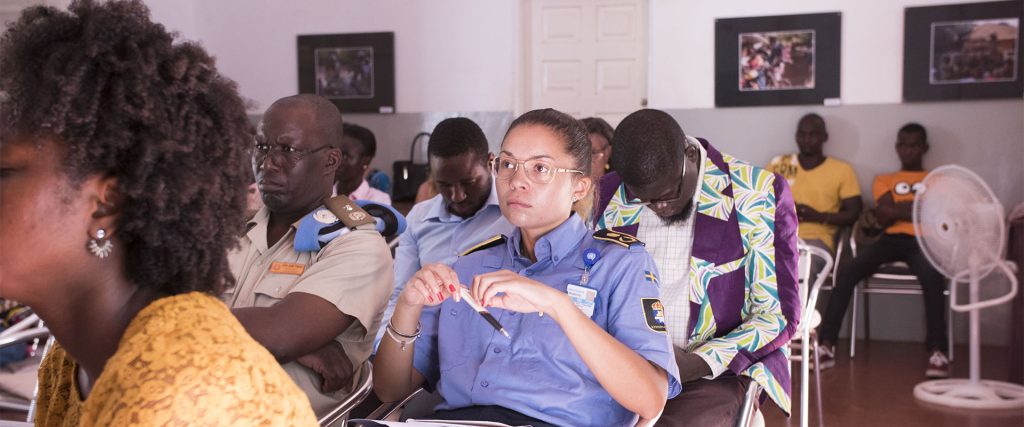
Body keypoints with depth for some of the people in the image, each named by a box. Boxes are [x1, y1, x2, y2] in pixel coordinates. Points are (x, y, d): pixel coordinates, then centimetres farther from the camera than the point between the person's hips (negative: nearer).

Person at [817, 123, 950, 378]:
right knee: (847, 272, -27)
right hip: (891, 240, 2)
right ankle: (827, 346, -31)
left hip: (922, 240, -2)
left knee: (932, 276, -38)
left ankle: (937, 351, -39)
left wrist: (894, 210, 1)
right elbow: (884, 220, 8)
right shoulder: (884, 180, 27)